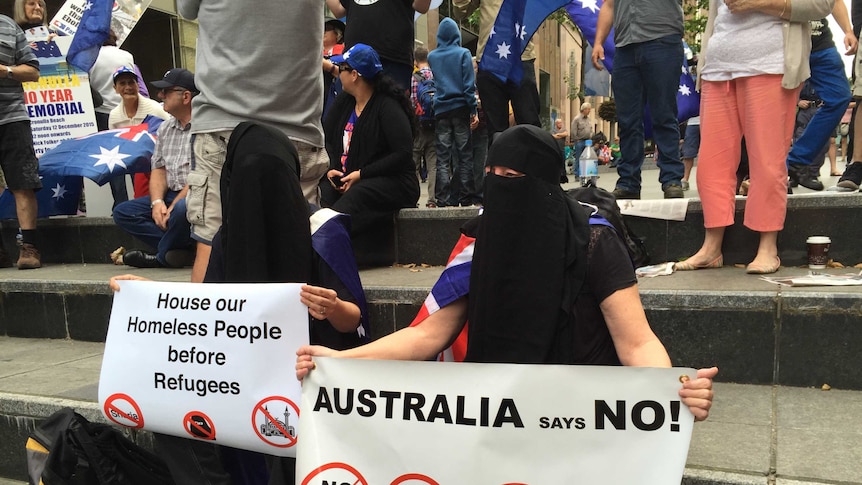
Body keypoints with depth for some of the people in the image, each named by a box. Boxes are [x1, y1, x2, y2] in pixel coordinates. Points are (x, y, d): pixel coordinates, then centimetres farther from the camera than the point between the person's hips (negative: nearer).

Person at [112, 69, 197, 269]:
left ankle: (162, 257, -7)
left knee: (181, 209, -38)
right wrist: (157, 202, -5)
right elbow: (158, 169, 13)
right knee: (122, 212, -3)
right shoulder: (165, 128, 16)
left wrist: (173, 206, -18)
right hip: (171, 197, 9)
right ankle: (184, 249, -18)